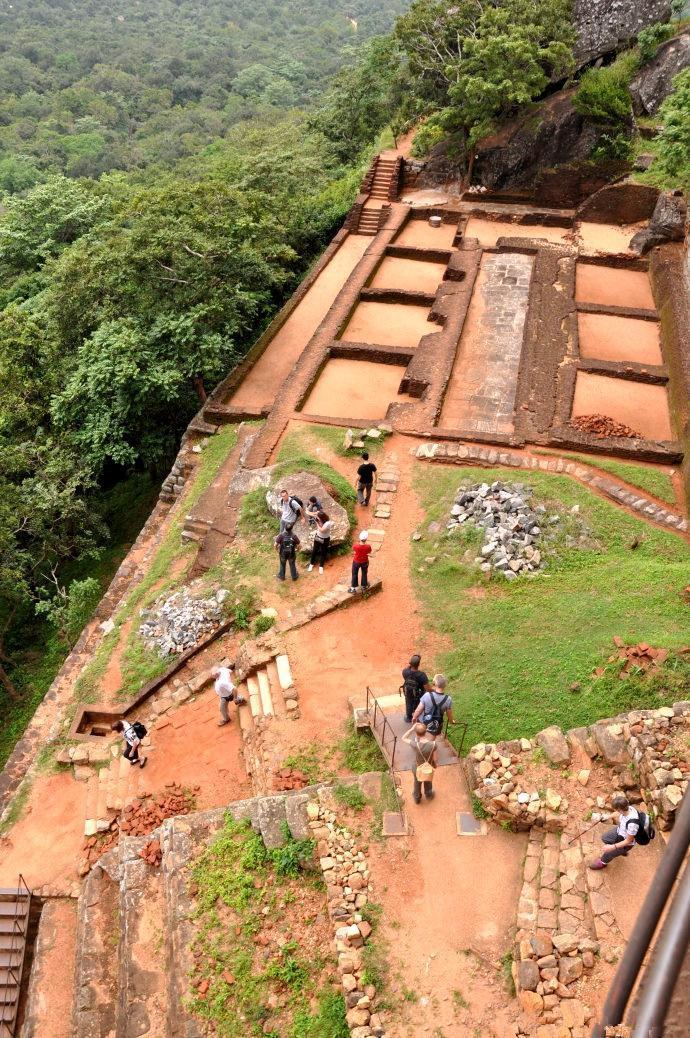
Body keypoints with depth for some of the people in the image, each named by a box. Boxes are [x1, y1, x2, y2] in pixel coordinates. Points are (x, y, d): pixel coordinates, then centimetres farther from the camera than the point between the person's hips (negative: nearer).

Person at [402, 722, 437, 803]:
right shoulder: (433, 744, -32)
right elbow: (435, 759, -16)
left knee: (417, 784, 30)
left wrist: (412, 728, -25)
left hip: (417, 769, -1)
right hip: (429, 769, 1)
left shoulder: (415, 745, -37)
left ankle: (417, 798, 55)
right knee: (428, 783, 33)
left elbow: (404, 738, -20)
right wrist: (435, 765, 6)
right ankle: (428, 795, 60)